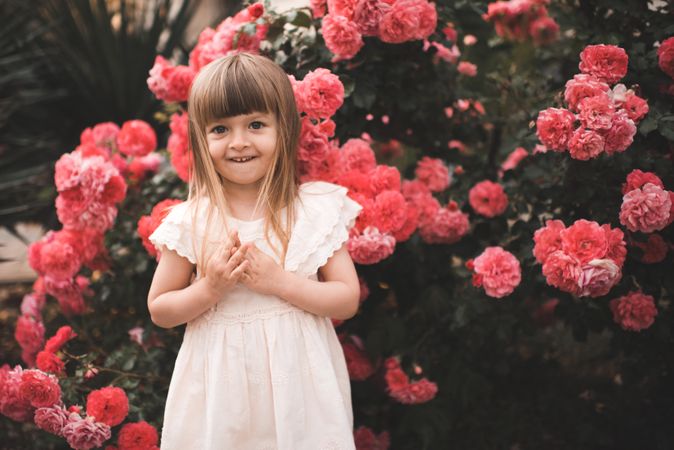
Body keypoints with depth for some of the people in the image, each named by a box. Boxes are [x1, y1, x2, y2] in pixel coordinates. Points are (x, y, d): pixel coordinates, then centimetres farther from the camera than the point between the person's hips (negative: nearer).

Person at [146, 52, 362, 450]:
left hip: (297, 378, 0)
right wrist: (210, 288, -17)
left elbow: (348, 300, -6)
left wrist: (279, 282, -18)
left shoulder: (316, 209, -6)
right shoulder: (190, 221, -6)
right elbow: (159, 310, 0)